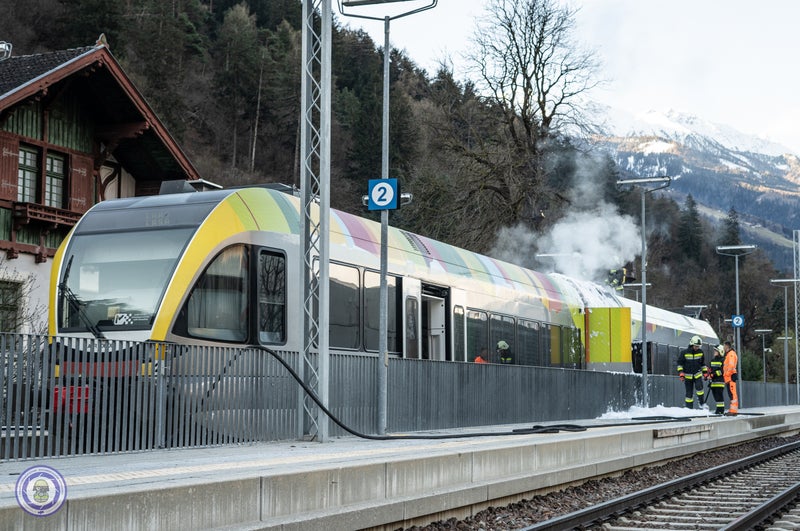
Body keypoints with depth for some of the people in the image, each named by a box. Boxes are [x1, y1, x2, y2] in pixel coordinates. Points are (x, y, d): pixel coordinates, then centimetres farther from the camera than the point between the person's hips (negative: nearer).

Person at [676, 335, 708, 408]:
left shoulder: (700, 352, 2)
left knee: (699, 387, -24)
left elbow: (703, 363, 15)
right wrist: (681, 373, -11)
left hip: (697, 374, 1)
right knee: (689, 393, 1)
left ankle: (702, 403, -14)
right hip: (688, 376, -1)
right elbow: (679, 363, -2)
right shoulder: (684, 352, -7)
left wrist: (705, 372, 12)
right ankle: (689, 407, 10)